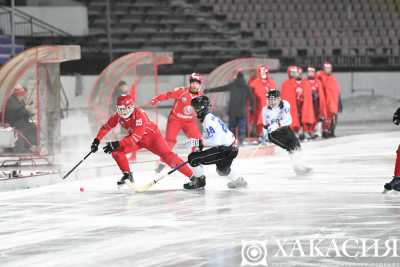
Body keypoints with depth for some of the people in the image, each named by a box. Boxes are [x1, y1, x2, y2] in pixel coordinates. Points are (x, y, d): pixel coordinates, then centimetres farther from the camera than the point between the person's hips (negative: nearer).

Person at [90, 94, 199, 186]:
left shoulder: (139, 114, -35)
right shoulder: (118, 116, -14)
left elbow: (136, 136, -40)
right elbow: (106, 127, 2)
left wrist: (117, 144, -44)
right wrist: (97, 140, -7)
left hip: (151, 135, -6)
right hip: (136, 139, 6)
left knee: (167, 156, -23)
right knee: (116, 151, -11)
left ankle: (192, 176, -24)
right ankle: (127, 175, 6)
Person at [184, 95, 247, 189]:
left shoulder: (208, 121, -17)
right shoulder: (211, 117, 14)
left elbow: (216, 140, -26)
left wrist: (202, 142, -15)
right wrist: (203, 143, 17)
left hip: (225, 150, -11)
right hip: (232, 148, 11)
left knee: (193, 158, -9)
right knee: (222, 169, 39)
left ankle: (199, 181, 7)